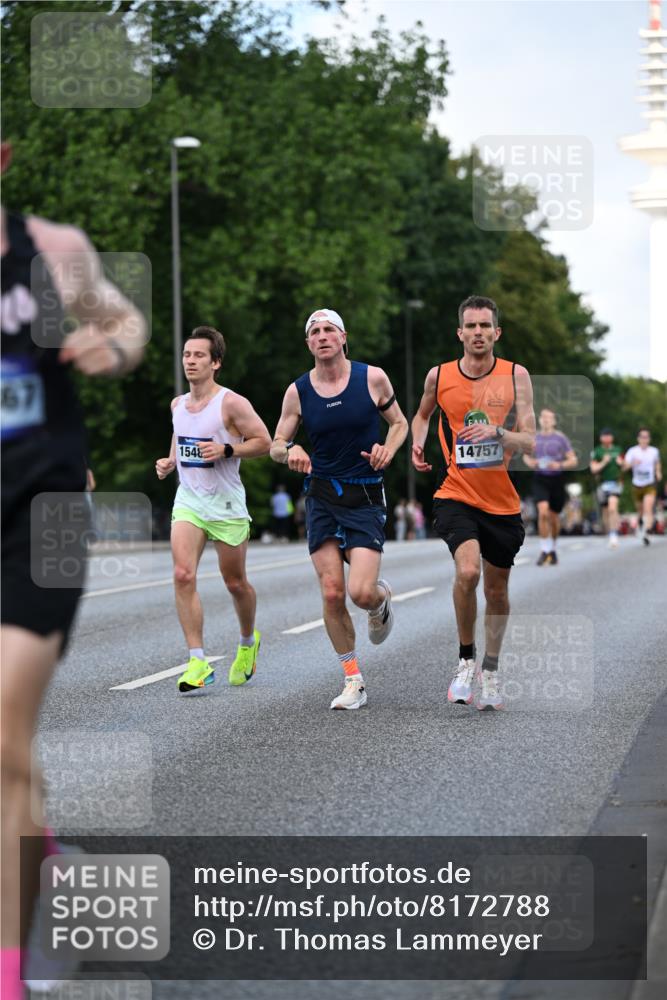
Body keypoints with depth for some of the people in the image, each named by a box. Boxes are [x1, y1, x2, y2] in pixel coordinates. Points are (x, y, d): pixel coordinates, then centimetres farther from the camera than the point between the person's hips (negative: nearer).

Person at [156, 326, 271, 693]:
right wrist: (169, 462, 6)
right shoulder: (178, 404, 8)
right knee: (183, 575, -16)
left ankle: (248, 642, 39)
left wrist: (225, 449, -21)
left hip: (226, 504, -4)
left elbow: (264, 442, -9)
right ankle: (198, 663, -16)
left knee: (235, 583, 9)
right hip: (188, 501, 4)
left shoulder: (232, 403, -11)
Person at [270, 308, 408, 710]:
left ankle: (382, 598, 24)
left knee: (360, 592, -15)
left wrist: (387, 450, -11)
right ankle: (354, 680, 8)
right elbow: (276, 446, 7)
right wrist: (290, 450, -16)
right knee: (332, 594, -5)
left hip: (366, 499, -2)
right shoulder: (298, 391, 1)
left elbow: (400, 423, 10)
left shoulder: (372, 378, -3)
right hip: (322, 498, 2)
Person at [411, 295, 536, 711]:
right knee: (468, 571, -26)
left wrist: (497, 432, -27)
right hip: (456, 495, -1)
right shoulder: (438, 376, -1)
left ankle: (491, 670, 37)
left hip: (503, 501, 1)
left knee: (497, 590, 13)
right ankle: (466, 659, -5)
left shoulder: (516, 376, -4)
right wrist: (417, 444, 3)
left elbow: (530, 442, -9)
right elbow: (423, 414, 22)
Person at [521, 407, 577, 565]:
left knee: (554, 517, 9)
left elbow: (573, 461, -3)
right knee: (543, 512, -20)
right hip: (540, 479, 1)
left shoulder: (560, 438, -5)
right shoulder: (534, 437, 3)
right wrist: (529, 461, -3)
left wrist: (559, 465, -21)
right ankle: (544, 550, -12)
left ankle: (553, 548, 33)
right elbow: (525, 454, 21)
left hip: (556, 479, -1)